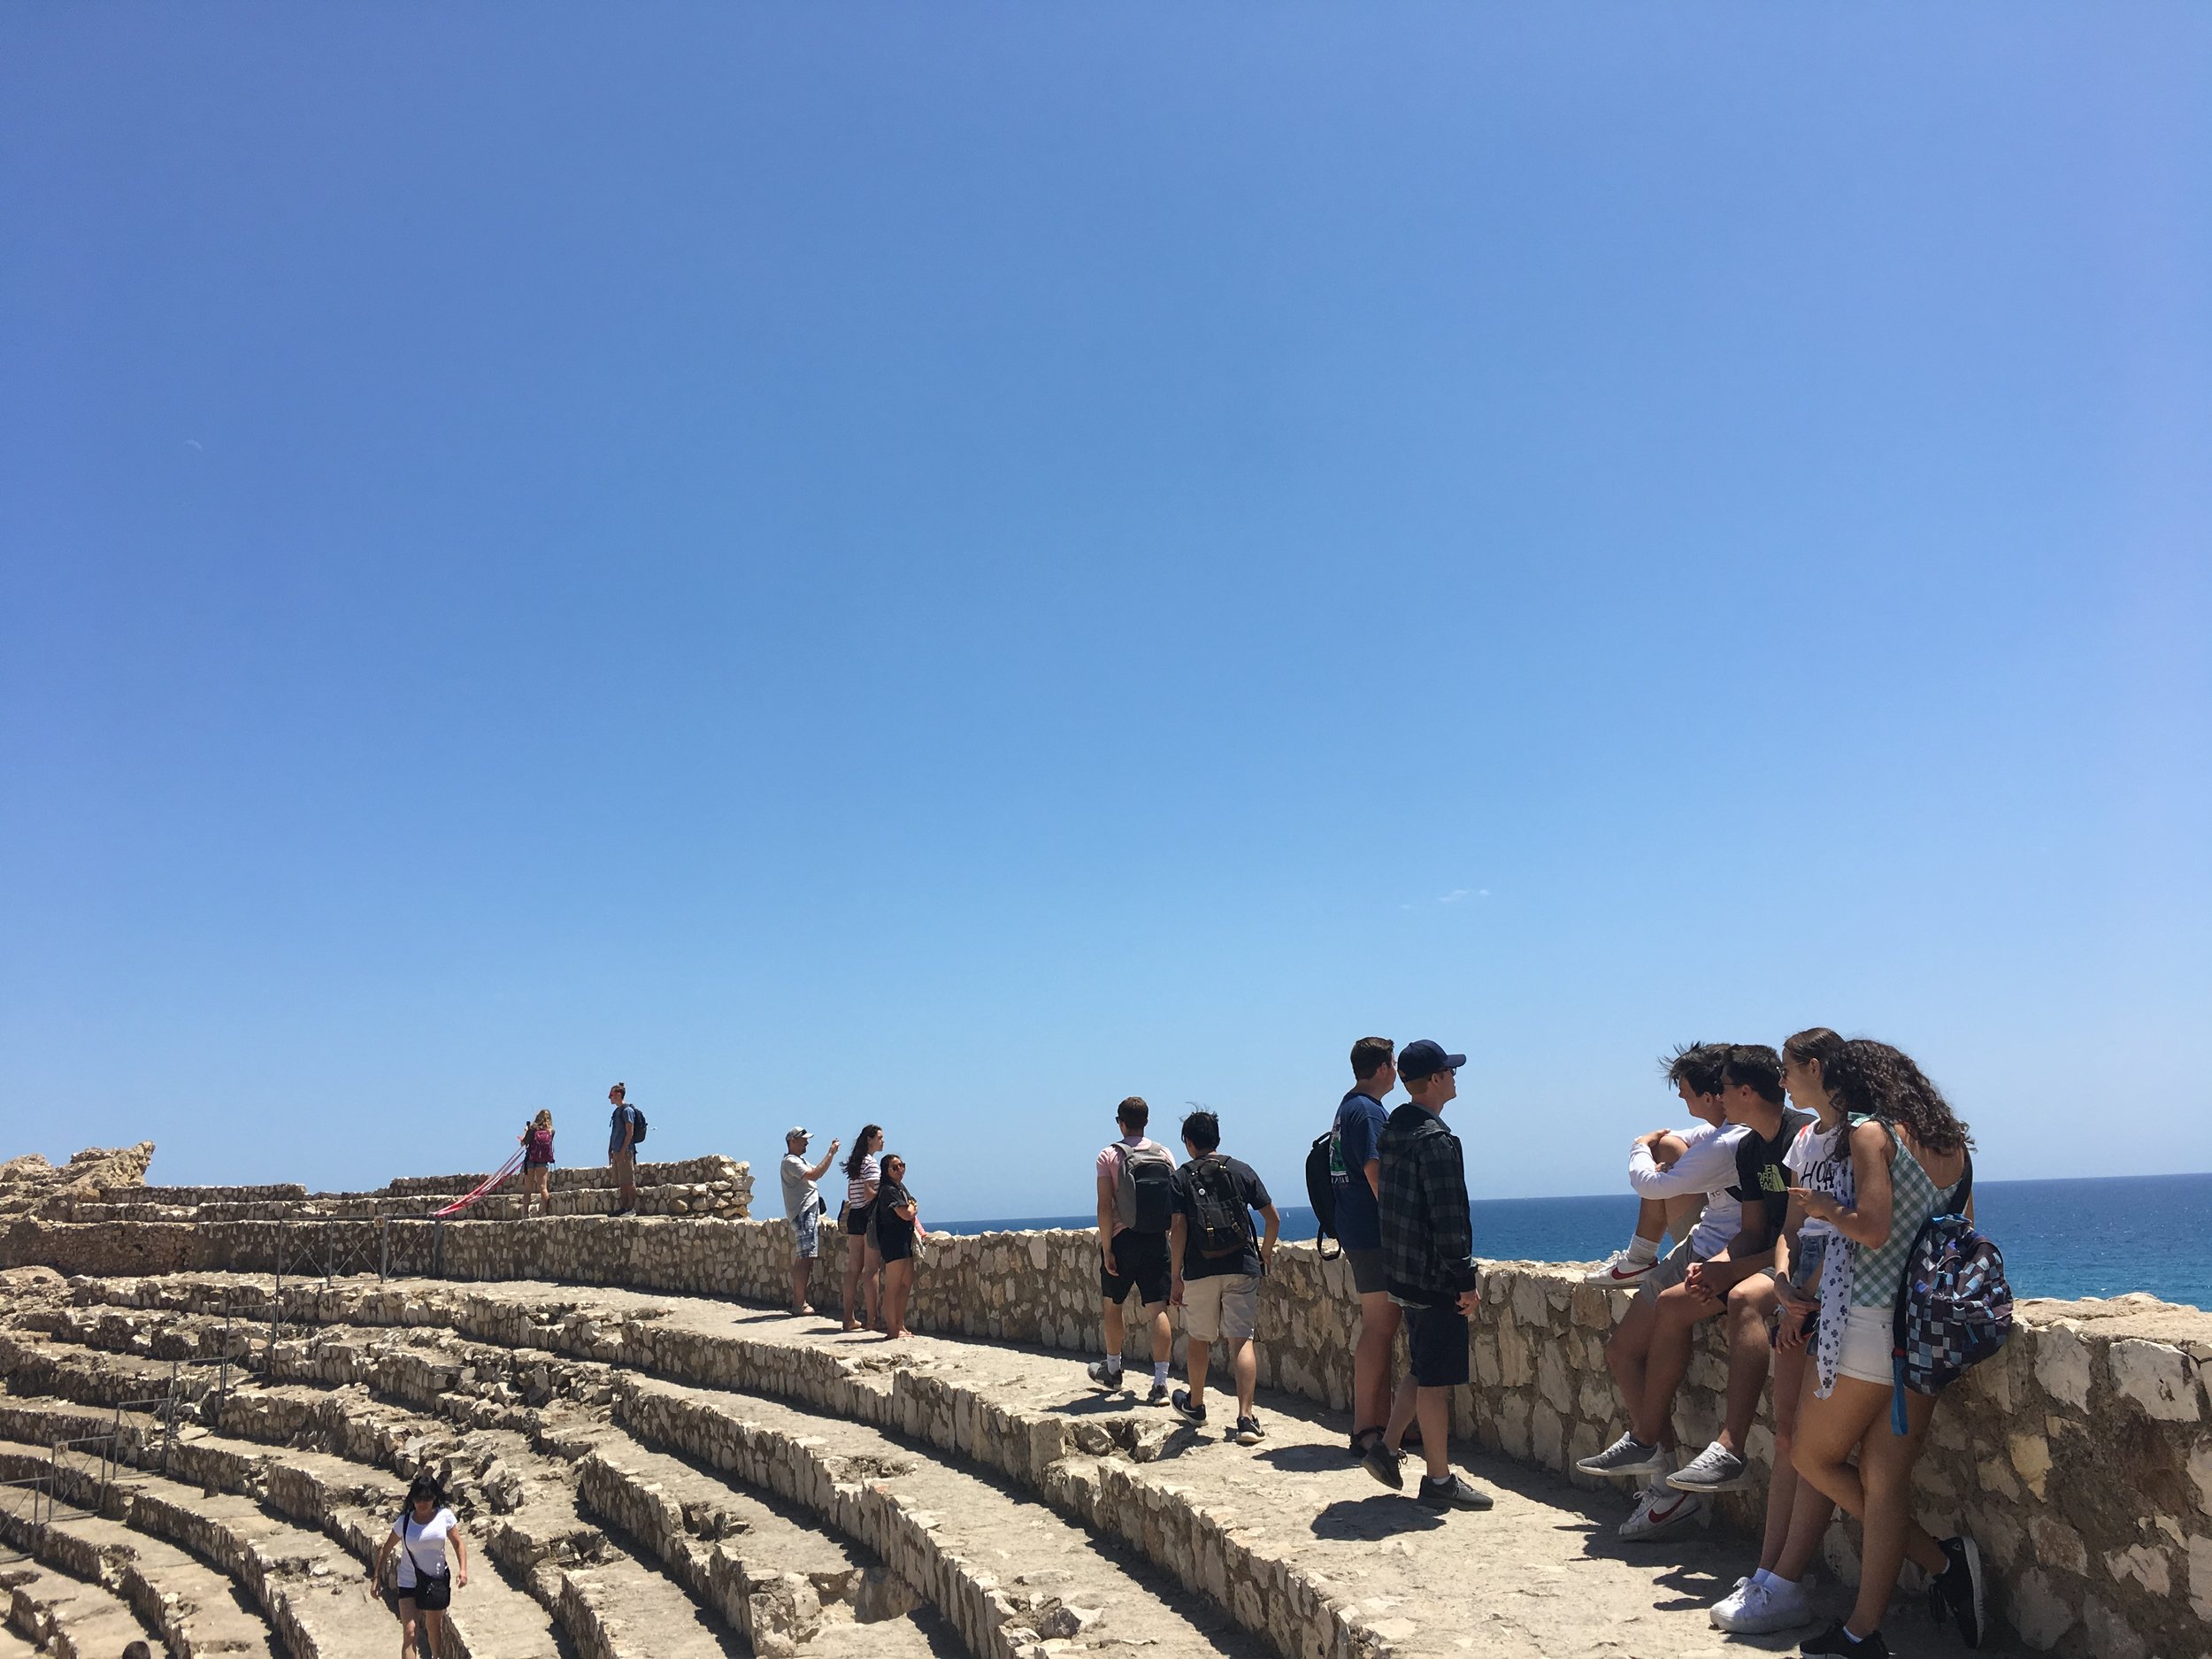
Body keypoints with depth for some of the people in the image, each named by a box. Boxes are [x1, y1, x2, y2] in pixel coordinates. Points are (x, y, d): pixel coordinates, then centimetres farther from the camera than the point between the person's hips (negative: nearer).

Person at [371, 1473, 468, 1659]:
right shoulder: (404, 1521, -10)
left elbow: (458, 1543, -2)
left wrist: (463, 1569, -13)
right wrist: (376, 1576, 3)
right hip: (408, 1582, -1)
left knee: (434, 1627, 18)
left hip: (436, 1582, 1)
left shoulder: (444, 1516, -8)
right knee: (409, 1632, -11)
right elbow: (386, 1548, 3)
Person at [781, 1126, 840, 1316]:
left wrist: (831, 1154, 14)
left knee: (802, 1260, 11)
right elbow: (814, 1175, -24)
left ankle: (797, 1302, 14)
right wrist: (830, 1154, -19)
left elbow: (818, 1172, 26)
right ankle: (800, 1305, -11)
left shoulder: (800, 1161, 22)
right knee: (804, 1259, -12)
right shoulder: (790, 1161, -12)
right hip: (803, 1214, -11)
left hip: (809, 1213, 11)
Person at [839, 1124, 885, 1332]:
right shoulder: (871, 1163, -11)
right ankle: (871, 1320, -4)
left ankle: (849, 1319, 12)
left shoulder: (854, 1163, 16)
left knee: (853, 1268, 9)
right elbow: (869, 1193, -19)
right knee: (871, 1269, -5)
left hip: (853, 1216, 9)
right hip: (868, 1216, -9)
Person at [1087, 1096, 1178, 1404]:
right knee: (1158, 1310, 1)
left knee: (1113, 1306, 17)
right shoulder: (1165, 1154, 3)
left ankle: (1113, 1371, 32)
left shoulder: (1109, 1156, -6)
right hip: (1157, 1241, 2)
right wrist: (1170, 1239, 13)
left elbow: (1105, 1208, -12)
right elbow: (1176, 1204, 4)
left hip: (1122, 1241, -2)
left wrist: (1107, 1249, -8)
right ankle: (1160, 1383, -4)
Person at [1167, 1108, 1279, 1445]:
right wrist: (1266, 1252, 22)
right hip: (1242, 1267, 1)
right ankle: (1246, 1418, -11)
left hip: (1200, 1271, -1)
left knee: (1198, 1339, 17)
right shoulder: (1242, 1170, 5)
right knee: (1242, 1341, -1)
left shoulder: (1182, 1177, 0)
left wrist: (1175, 1276, -2)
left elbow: (1178, 1230, -7)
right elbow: (1273, 1219, 5)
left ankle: (1195, 1404, 34)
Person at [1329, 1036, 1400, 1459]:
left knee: (1380, 1329, 13)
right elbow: (1376, 1174, -20)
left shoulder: (1349, 1107, 18)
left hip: (1357, 1232, 10)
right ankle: (1366, 1429, -3)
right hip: (1373, 1235, -10)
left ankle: (1380, 1422, 17)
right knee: (1378, 1329, -7)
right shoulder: (1367, 1111, -14)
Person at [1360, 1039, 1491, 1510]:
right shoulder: (1437, 1140, -19)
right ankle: (1438, 1481, 9)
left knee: (1421, 1368, 20)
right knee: (1436, 1378, 0)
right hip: (1435, 1277, -9)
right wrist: (1465, 1281, -15)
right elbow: (1448, 1219, -21)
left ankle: (1386, 1448, 21)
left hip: (1402, 1272, 9)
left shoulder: (1392, 1131, 10)